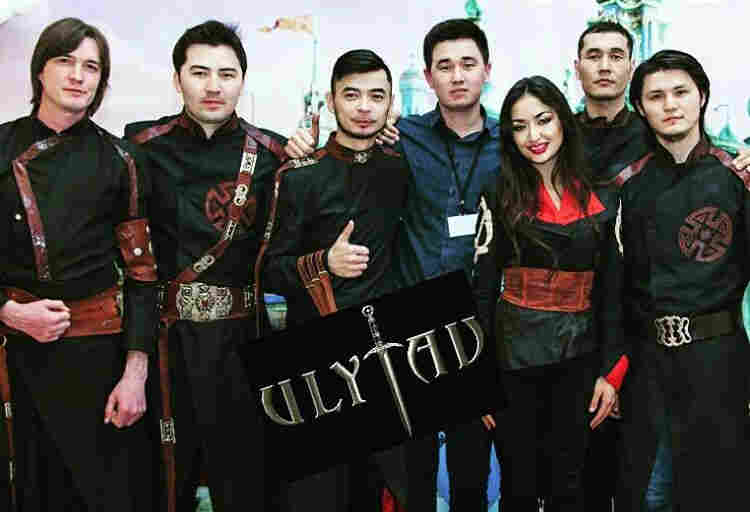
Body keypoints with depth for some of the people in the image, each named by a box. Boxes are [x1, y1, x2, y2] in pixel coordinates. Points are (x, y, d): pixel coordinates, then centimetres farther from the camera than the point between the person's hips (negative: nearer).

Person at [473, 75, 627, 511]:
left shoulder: (603, 200, 4)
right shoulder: (499, 199, -1)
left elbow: (612, 293, 6)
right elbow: (483, 291, -2)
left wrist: (610, 372, 0)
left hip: (579, 359, 2)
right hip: (514, 358, -1)